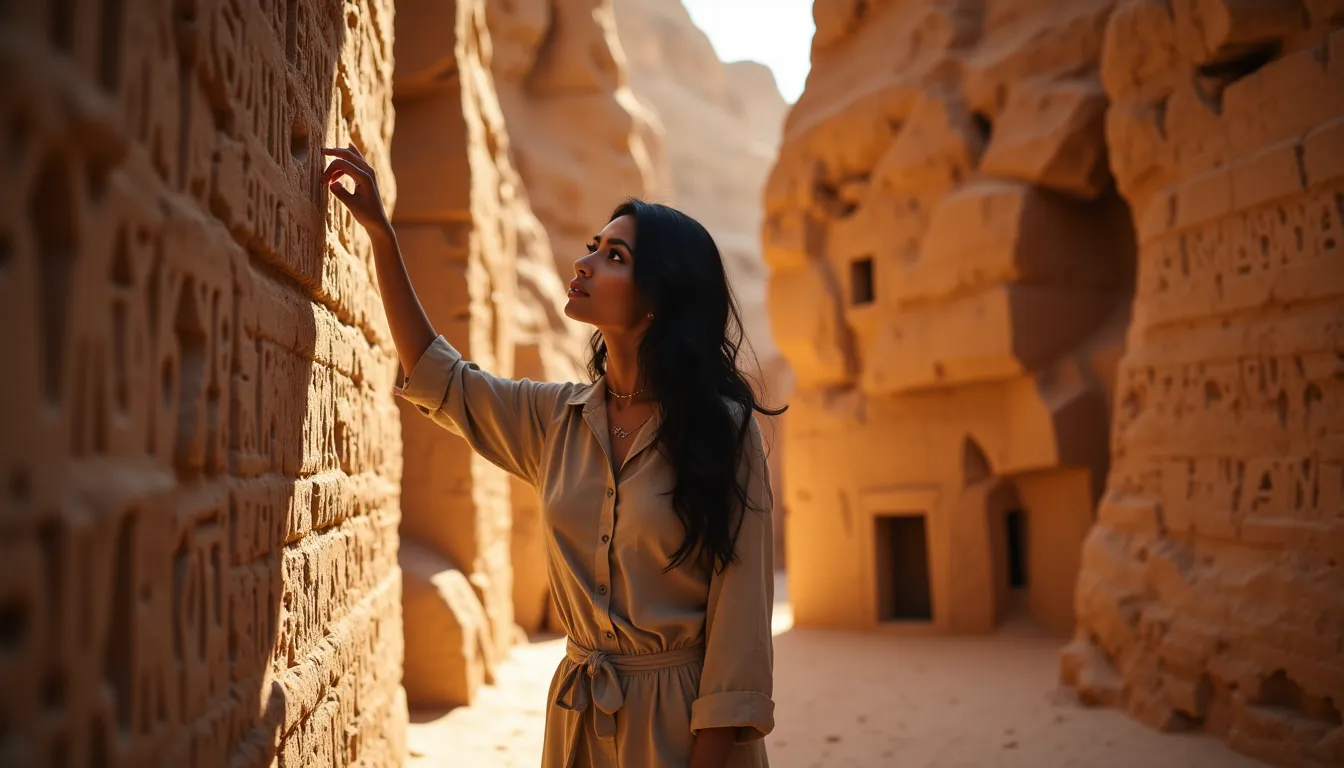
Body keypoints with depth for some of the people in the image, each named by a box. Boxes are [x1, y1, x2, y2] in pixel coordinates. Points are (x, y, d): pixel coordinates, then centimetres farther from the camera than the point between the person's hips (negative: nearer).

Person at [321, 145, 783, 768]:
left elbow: (739, 609, -15)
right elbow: (436, 376, 8)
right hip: (578, 717, 5)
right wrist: (380, 233, 5)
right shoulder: (556, 418, 2)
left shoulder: (723, 427, -13)